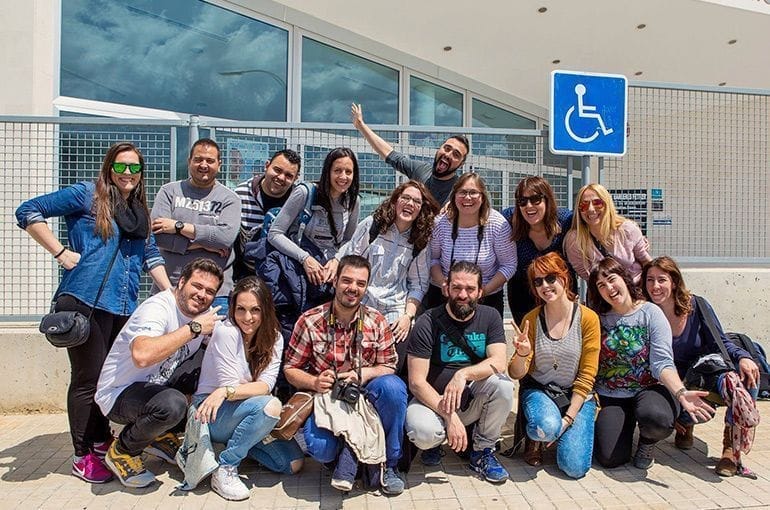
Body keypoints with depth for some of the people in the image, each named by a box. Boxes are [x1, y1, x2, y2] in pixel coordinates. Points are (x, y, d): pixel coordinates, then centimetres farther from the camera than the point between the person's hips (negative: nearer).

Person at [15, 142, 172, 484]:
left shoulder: (140, 212, 18)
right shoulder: (86, 195, 0)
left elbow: (151, 256, 19)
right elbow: (28, 212, -2)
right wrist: (61, 253, -8)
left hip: (124, 307, 6)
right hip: (84, 302, -6)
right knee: (88, 378, 0)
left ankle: (101, 440, 31)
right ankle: (83, 456, 15)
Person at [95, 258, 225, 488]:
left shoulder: (203, 314, -1)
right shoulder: (157, 308, -25)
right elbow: (142, 355, -44)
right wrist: (194, 328, -37)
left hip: (157, 386, 8)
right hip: (120, 392, -7)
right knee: (172, 404, -35)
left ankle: (163, 435, 10)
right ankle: (122, 450, -4)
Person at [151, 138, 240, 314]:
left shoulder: (229, 198, 6)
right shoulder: (169, 191, 9)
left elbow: (226, 236, -12)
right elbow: (157, 235, -5)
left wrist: (179, 226, -10)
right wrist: (204, 245, -9)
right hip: (169, 288, 1)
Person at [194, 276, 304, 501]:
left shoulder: (274, 338, -4)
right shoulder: (226, 332, -19)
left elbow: (266, 384, -17)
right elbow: (228, 384, -18)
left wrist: (227, 392, -30)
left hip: (245, 413, 6)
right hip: (214, 413, -6)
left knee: (294, 463, -7)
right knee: (270, 405, -33)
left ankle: (240, 442, 13)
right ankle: (225, 468, -17)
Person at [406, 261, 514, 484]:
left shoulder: (489, 317, -2)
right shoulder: (428, 323, -13)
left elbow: (498, 362, -15)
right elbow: (417, 382, -16)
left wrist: (463, 374, -31)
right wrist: (449, 416, -25)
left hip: (474, 400, 3)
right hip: (433, 399, -2)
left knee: (503, 385, -27)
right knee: (423, 433, -33)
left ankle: (482, 451, -3)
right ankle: (434, 441, 8)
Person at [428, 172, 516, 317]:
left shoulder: (498, 224, -14)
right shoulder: (440, 223, -11)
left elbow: (509, 265, -8)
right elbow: (433, 258, 2)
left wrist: (484, 291, -17)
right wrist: (443, 285, -14)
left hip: (488, 299, -1)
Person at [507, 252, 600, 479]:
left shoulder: (588, 318, -10)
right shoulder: (531, 319, -6)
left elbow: (586, 376, -7)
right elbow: (516, 373, -5)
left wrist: (568, 418, -13)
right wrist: (522, 354, -28)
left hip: (576, 394, 0)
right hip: (538, 390, 0)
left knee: (575, 467, -16)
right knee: (546, 427, -34)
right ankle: (535, 439, 4)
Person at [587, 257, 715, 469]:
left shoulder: (650, 313, -5)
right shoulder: (598, 319, 1)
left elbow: (662, 363, -12)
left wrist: (681, 393, -28)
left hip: (648, 389, -1)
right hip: (609, 397, 2)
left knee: (655, 417, -37)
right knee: (610, 457, -16)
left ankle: (647, 441, 3)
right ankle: (627, 424, 21)